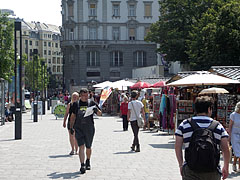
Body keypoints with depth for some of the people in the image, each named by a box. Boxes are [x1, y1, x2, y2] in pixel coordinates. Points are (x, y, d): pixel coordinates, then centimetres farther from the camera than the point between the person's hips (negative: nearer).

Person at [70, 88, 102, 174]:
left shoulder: (91, 103, 4)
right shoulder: (76, 104, 6)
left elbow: (100, 114, 2)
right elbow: (73, 116, 17)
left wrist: (96, 109, -20)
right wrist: (71, 127, 14)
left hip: (89, 128, 1)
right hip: (78, 128, -1)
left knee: (88, 147, 12)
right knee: (81, 146, -12)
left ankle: (88, 162, 36)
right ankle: (82, 165, -16)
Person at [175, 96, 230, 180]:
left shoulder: (184, 125, 3)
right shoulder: (218, 126, 3)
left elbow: (177, 147, 3)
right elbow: (226, 149, 4)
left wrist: (181, 165, 13)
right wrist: (225, 167, 16)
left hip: (190, 173, 0)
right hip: (212, 173, 0)